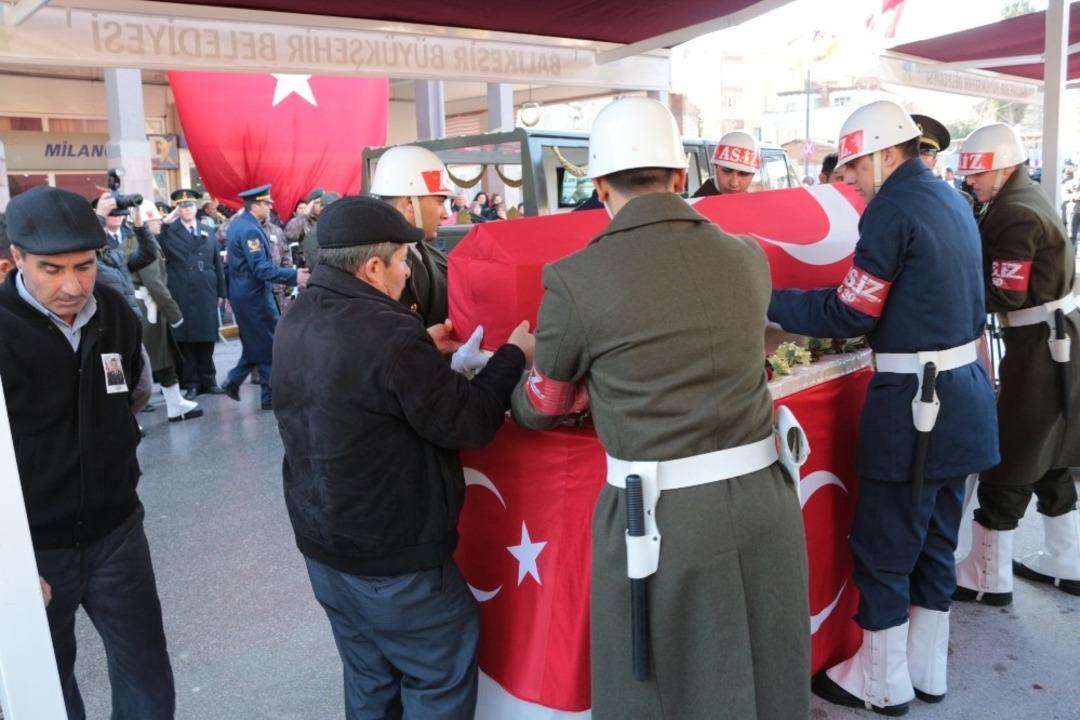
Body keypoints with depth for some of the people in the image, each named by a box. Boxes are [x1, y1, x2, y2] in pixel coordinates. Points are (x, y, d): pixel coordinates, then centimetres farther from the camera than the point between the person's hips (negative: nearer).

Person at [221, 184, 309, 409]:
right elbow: (261, 269, -27)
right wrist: (293, 276, -31)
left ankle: (234, 380, 20)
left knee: (255, 343, 20)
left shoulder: (236, 223, 10)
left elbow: (230, 262, 19)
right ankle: (271, 396, 5)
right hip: (255, 295, -10)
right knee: (270, 345, -1)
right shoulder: (251, 230, -20)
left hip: (243, 293, 10)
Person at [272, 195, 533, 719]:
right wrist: (513, 354, -6)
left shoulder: (297, 321, 1)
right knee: (442, 675, 11)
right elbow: (467, 423, -19)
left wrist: (422, 353, 12)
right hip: (392, 558, -8)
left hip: (323, 546, 9)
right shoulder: (387, 333, -26)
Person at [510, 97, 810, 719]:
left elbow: (539, 412, 3)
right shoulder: (750, 257, 2)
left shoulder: (576, 279, -10)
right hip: (763, 503, 5)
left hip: (663, 518, -4)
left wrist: (518, 396, 27)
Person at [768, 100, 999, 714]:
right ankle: (928, 671, 32)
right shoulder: (952, 201, 12)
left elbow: (850, 315, -15)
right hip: (964, 391, 9)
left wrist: (768, 301, -6)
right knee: (934, 543, 18)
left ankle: (883, 682, 20)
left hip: (915, 402, -9)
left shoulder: (893, 207, -15)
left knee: (883, 550, 5)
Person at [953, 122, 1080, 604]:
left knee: (1007, 462, -2)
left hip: (1039, 347, -10)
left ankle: (988, 577, 9)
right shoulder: (1028, 200, 12)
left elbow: (1005, 295, -21)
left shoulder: (1015, 212, -18)